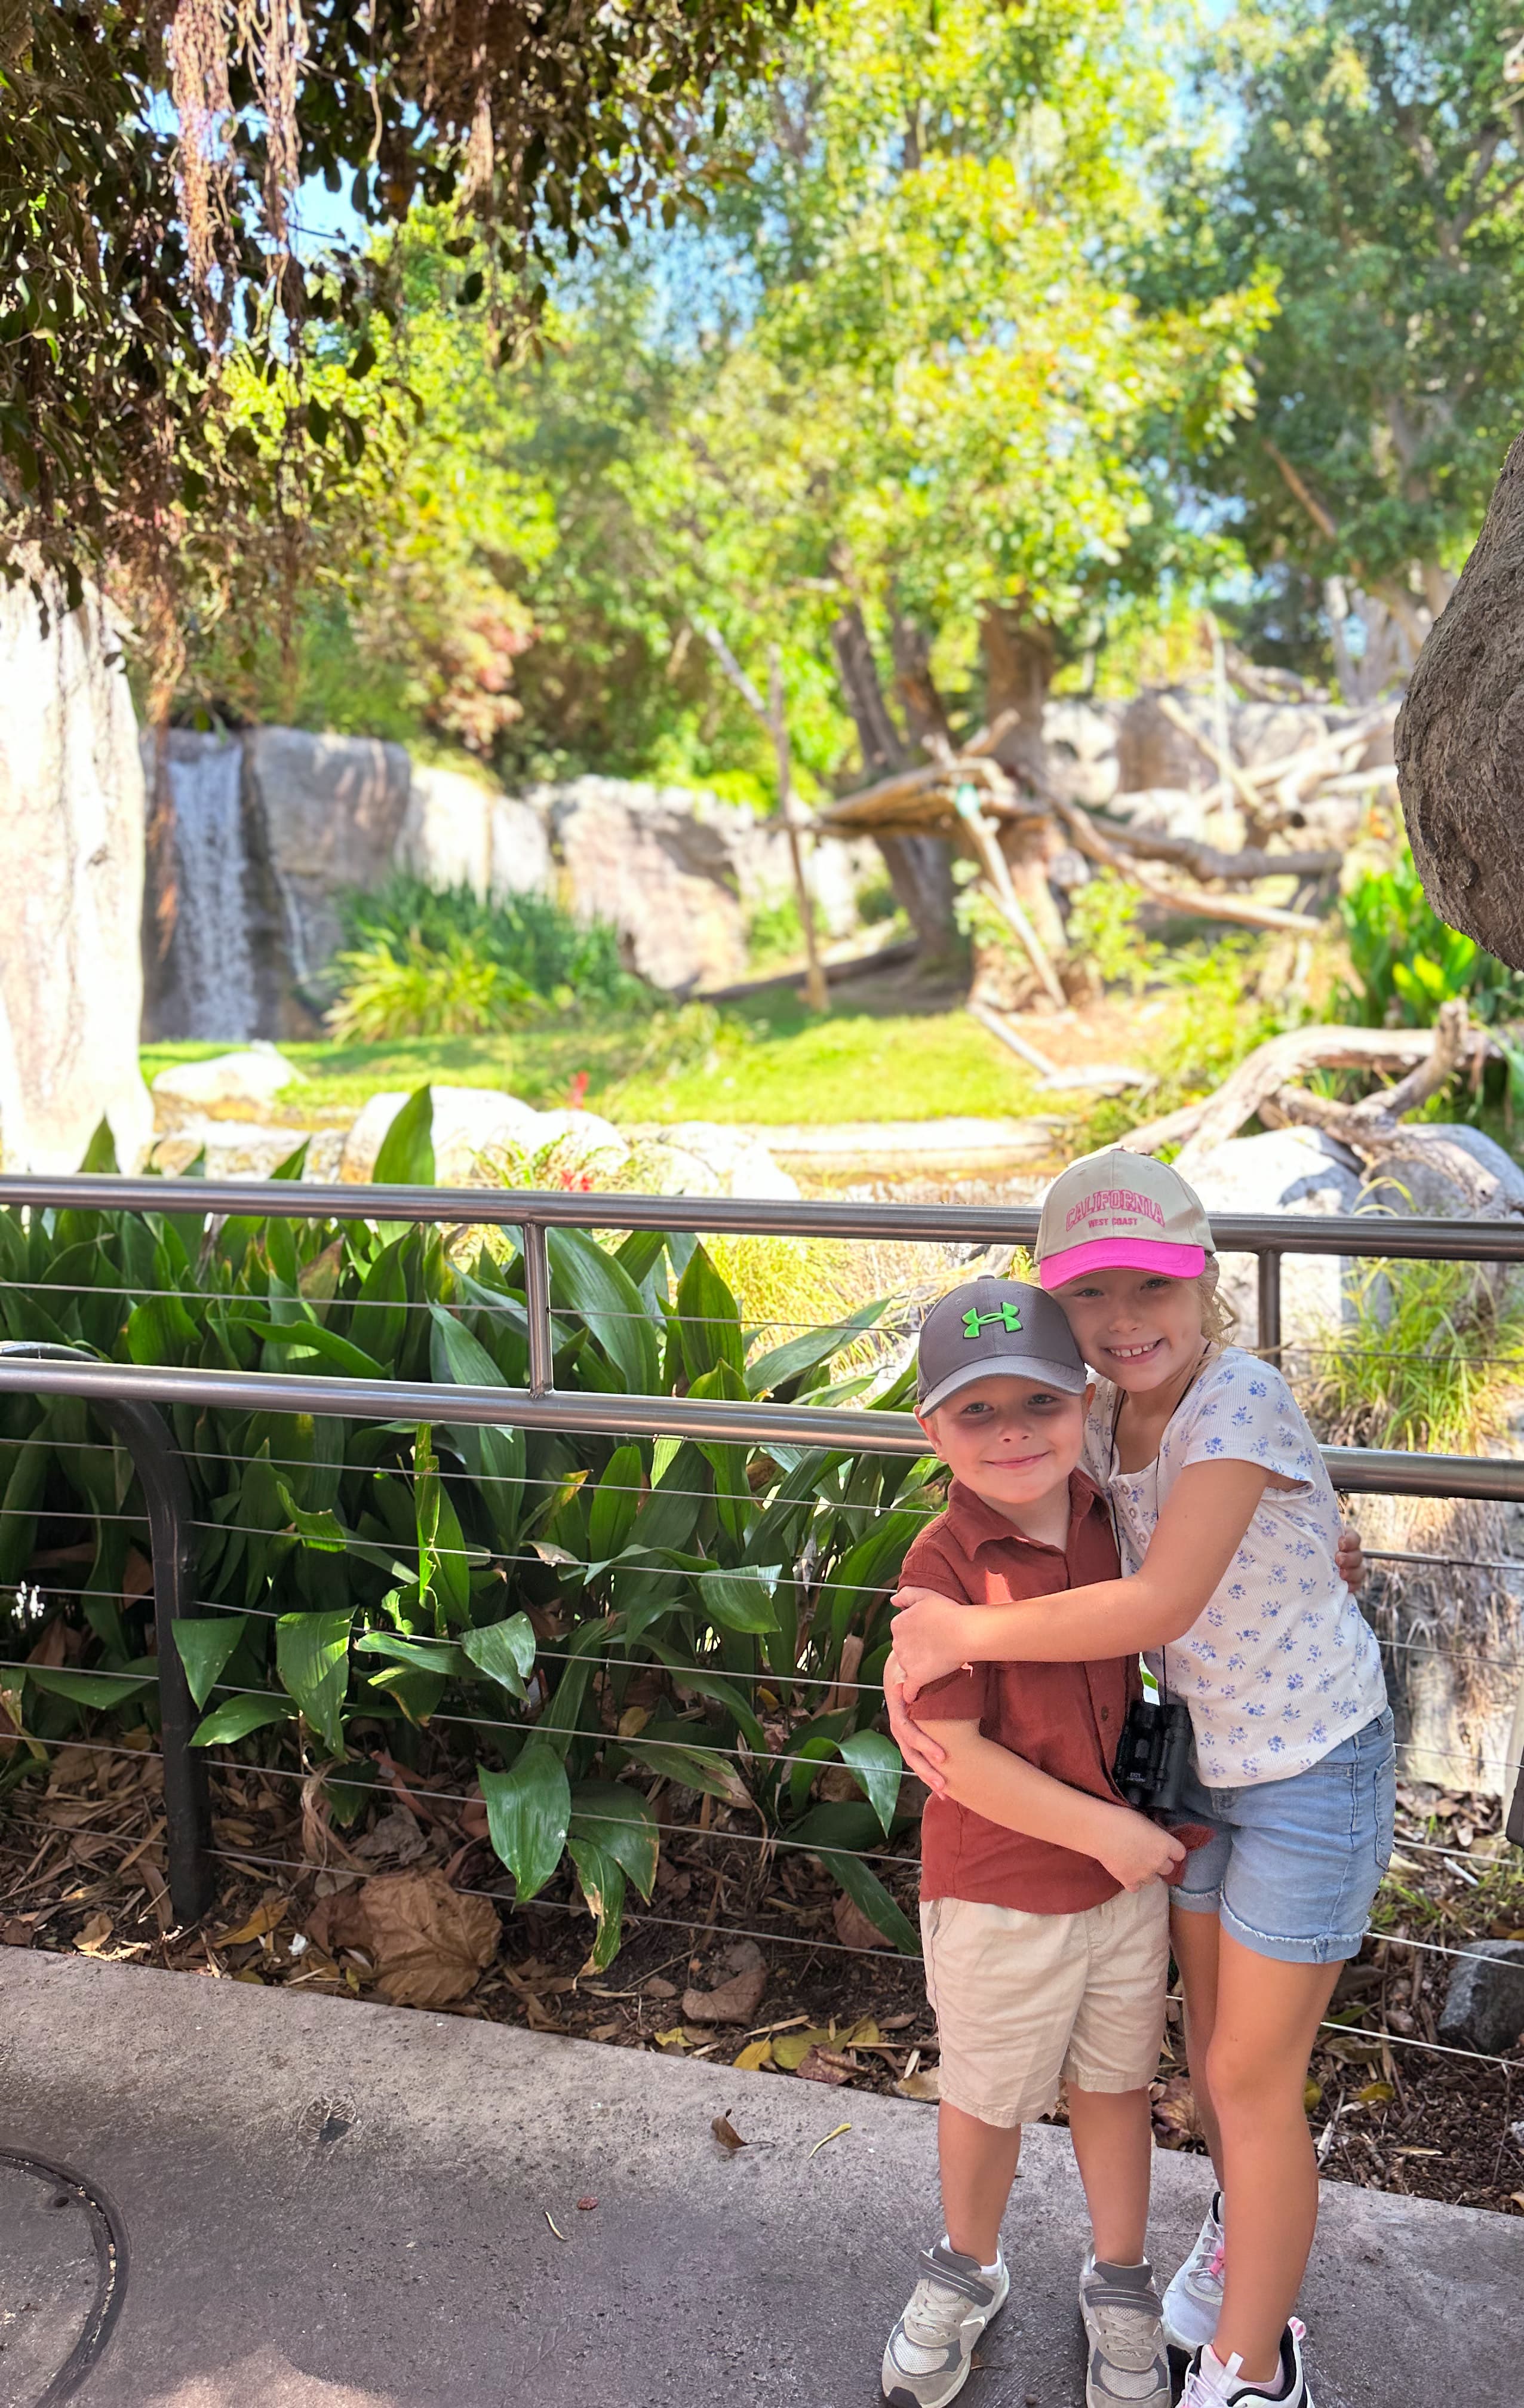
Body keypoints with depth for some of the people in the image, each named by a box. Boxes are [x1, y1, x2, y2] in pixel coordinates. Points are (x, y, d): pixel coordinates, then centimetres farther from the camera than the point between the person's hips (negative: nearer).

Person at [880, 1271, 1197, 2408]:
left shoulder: (1112, 1521, -7)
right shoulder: (946, 1563, -24)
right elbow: (955, 1753, -22)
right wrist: (1106, 1830, -19)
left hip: (1130, 1874, 4)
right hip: (1000, 1891, -4)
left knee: (1116, 2086, 23)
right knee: (987, 2099, 19)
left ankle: (1119, 2285, 47)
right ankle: (967, 2272, 47)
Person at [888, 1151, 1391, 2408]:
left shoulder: (1240, 1397, -29)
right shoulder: (1102, 1422, -7)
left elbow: (1158, 1606, -33)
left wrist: (965, 1634, -25)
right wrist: (917, 1654, -18)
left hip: (1314, 1772, -6)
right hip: (1200, 1760, 6)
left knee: (1252, 2078, 7)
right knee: (1213, 2040, 23)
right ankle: (1245, 2237, 51)